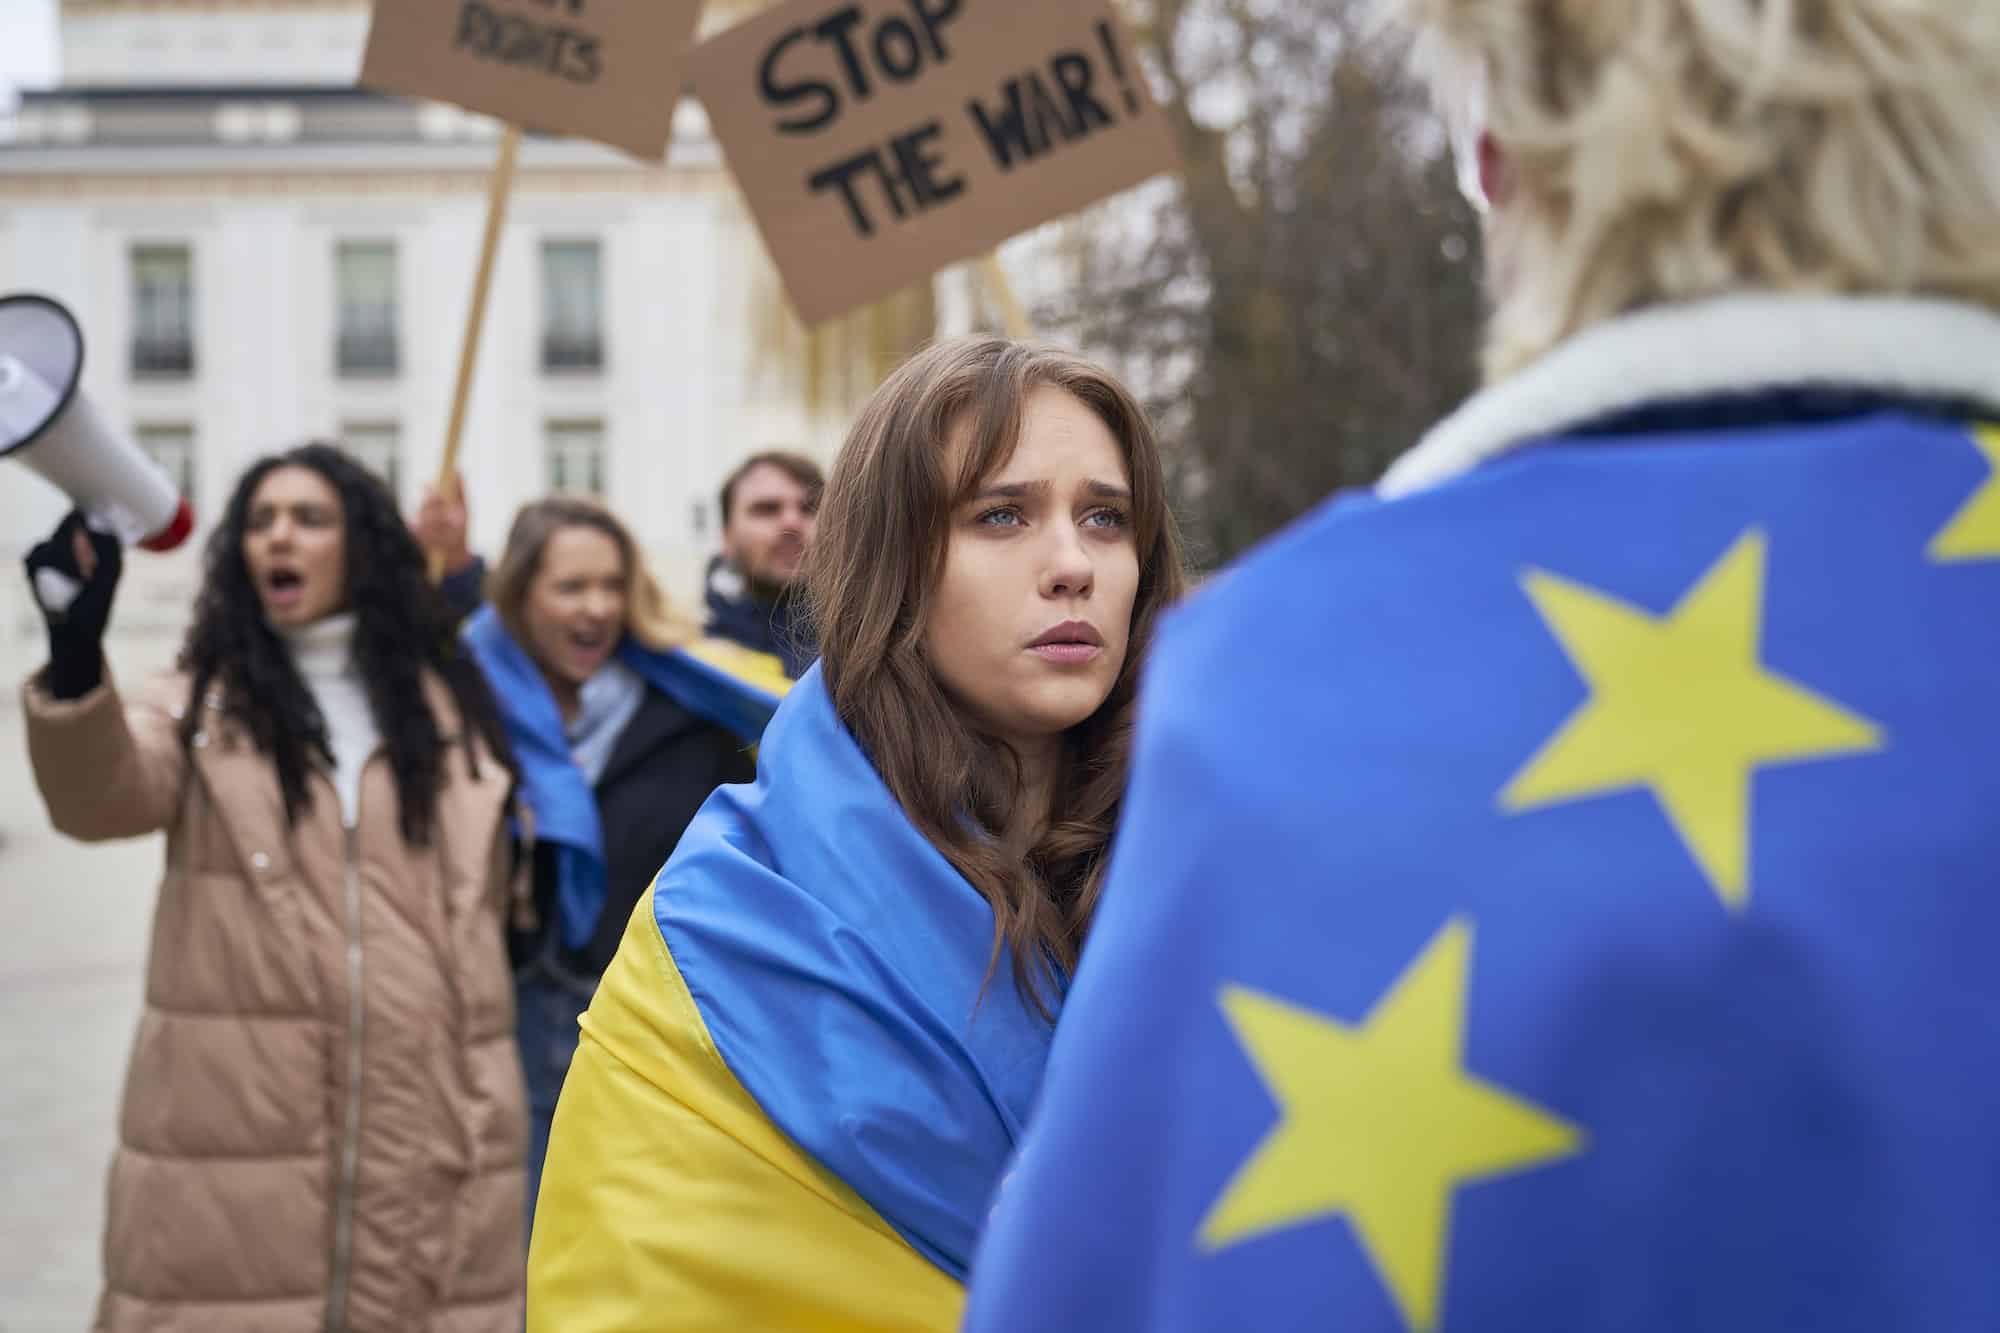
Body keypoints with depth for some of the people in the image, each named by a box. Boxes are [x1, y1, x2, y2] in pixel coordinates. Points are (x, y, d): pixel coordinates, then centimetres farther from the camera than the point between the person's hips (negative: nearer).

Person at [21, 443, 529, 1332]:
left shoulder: (450, 708, 15)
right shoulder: (199, 705, 8)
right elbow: (98, 796, -13)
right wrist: (75, 656, -32)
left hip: (423, 1129, 2)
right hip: (236, 1126, -1)